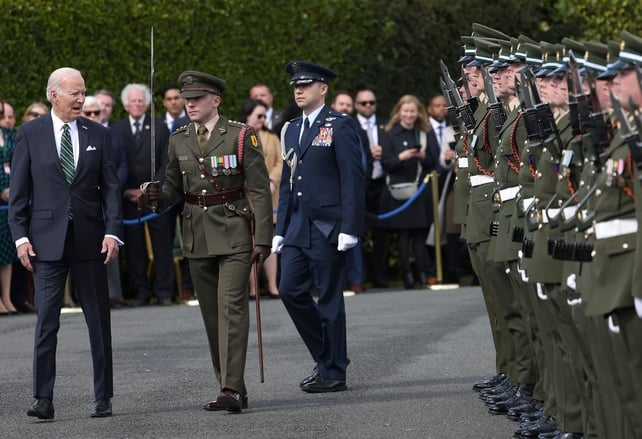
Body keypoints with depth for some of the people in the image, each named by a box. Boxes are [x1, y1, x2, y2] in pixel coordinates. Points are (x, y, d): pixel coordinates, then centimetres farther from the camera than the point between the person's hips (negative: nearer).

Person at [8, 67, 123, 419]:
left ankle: (103, 398, 12)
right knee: (46, 321, -3)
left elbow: (110, 188, 5)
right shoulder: (30, 134, 2)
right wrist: (20, 236, -6)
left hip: (90, 238, 2)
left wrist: (113, 231, -7)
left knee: (99, 321, 5)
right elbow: (18, 191, 2)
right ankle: (43, 399, -1)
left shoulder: (98, 135, 8)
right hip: (47, 240, -2)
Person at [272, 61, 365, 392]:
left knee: (329, 299, -1)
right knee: (291, 290, 0)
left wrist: (349, 228, -17)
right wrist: (281, 229, 14)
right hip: (298, 226, 7)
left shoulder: (340, 126, -6)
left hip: (327, 227, -7)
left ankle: (333, 372, 7)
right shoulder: (293, 129, 16)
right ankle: (324, 356, 16)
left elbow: (353, 179, -11)